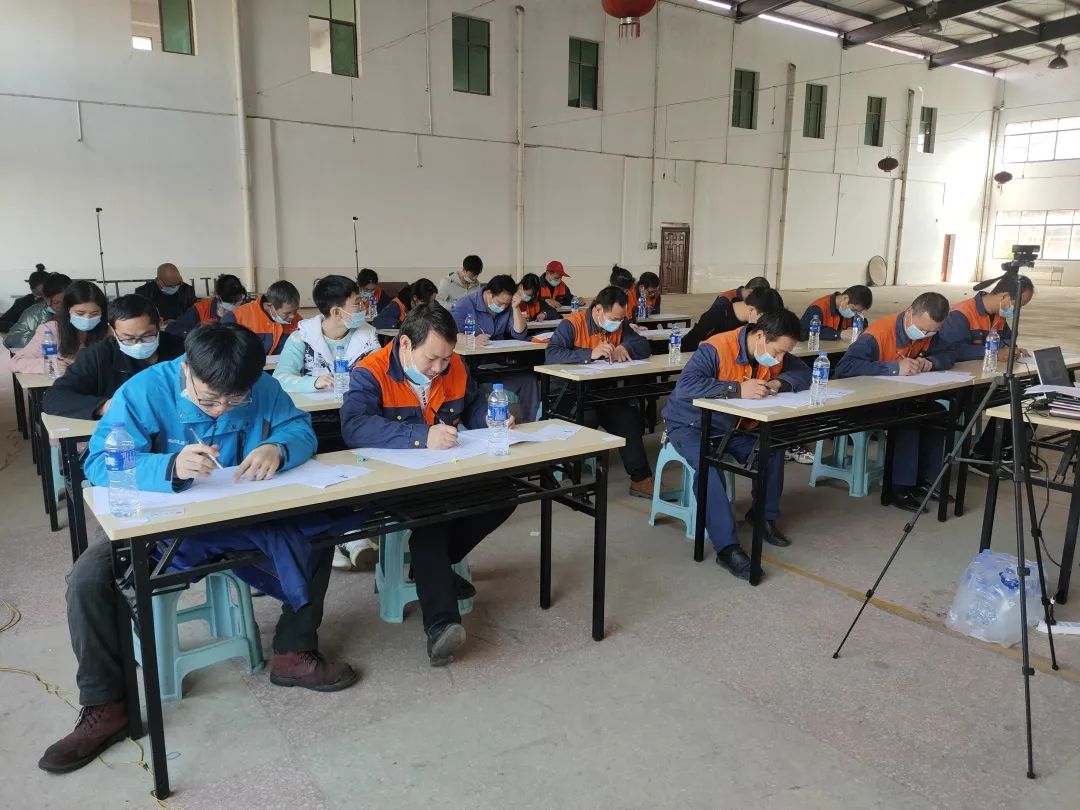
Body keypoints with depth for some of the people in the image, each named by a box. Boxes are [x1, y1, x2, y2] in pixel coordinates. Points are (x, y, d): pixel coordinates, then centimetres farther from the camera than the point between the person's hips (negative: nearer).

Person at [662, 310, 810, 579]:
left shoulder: (773, 353, -5)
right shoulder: (715, 349, -28)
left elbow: (803, 373, 1)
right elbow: (685, 386, -41)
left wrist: (779, 382, -22)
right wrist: (737, 389, -46)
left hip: (731, 426, 7)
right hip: (690, 424, -7)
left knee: (772, 448, -14)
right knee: (707, 466, -33)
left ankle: (765, 515, 9)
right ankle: (727, 548, -31)